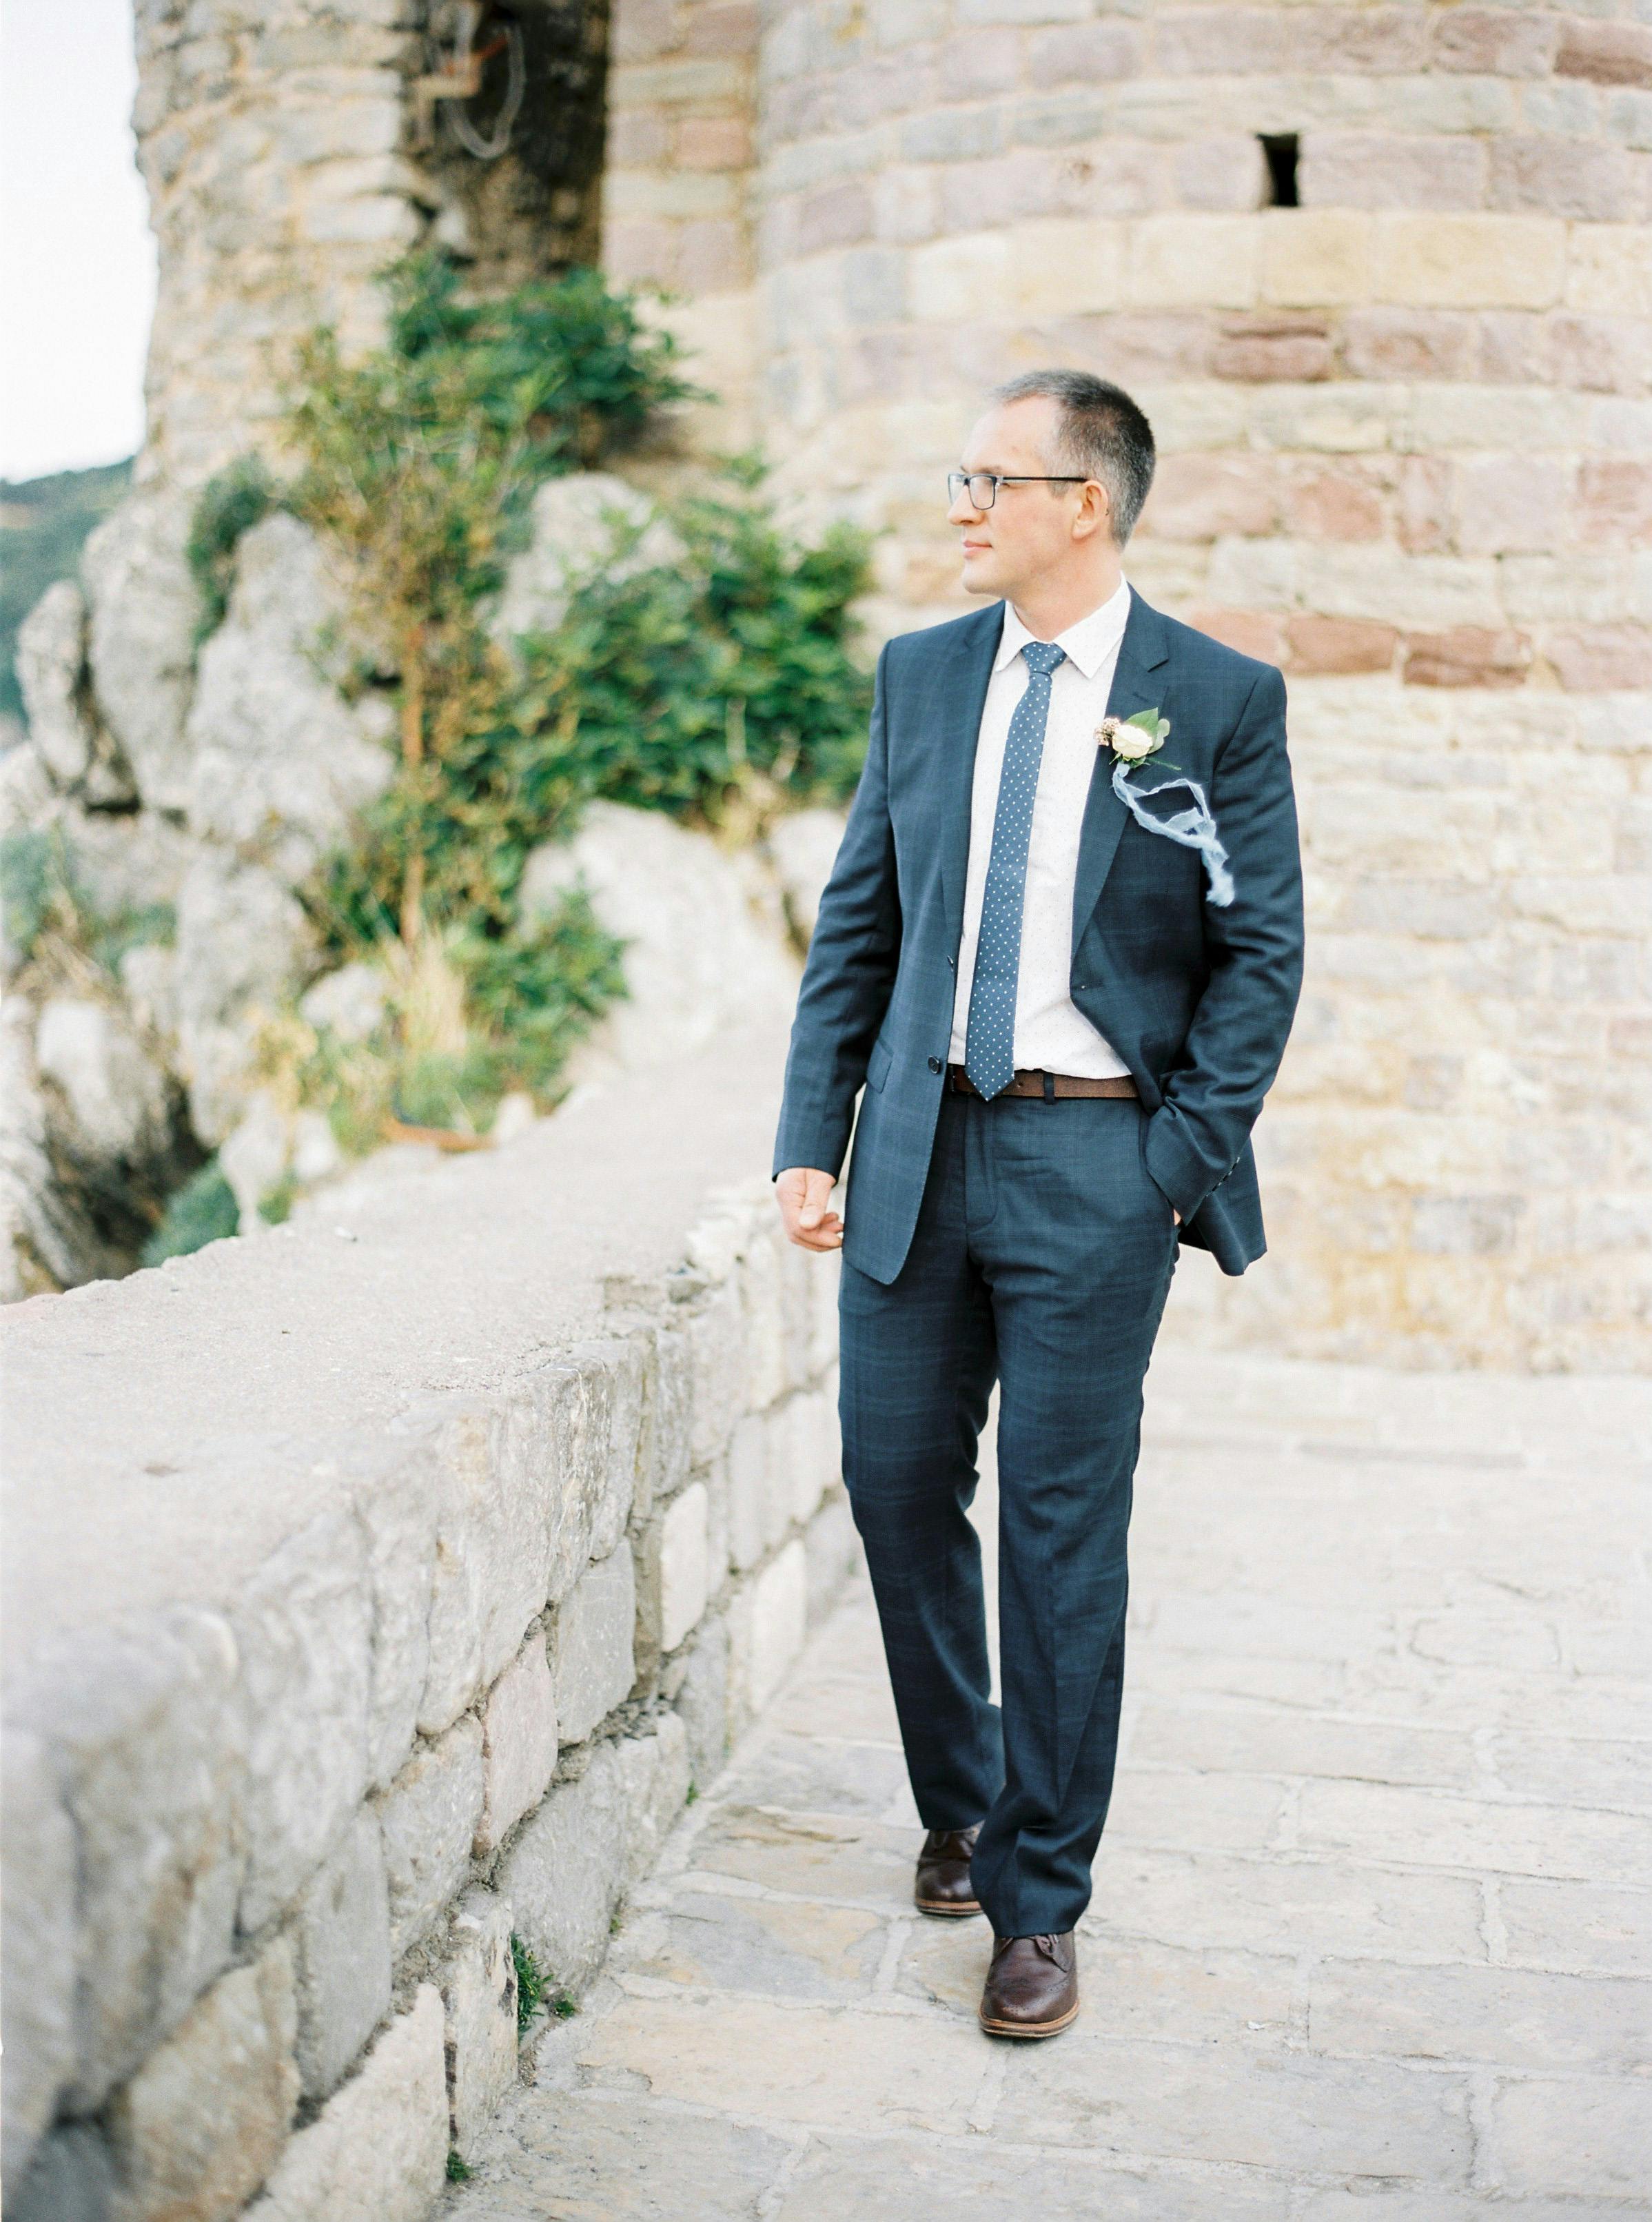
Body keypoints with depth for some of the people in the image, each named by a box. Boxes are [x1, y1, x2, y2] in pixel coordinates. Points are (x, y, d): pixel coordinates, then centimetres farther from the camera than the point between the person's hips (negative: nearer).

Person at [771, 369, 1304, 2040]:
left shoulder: (1220, 699, -2)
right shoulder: (919, 675, 10)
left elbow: (1260, 956, -2)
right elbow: (856, 921, 10)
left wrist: (1183, 1165, -9)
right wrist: (811, 1138, 4)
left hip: (1096, 1161, -4)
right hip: (919, 1143, 4)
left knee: (1061, 1529, 0)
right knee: (897, 1488, 8)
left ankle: (1039, 1902, 14)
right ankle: (961, 1804, 32)